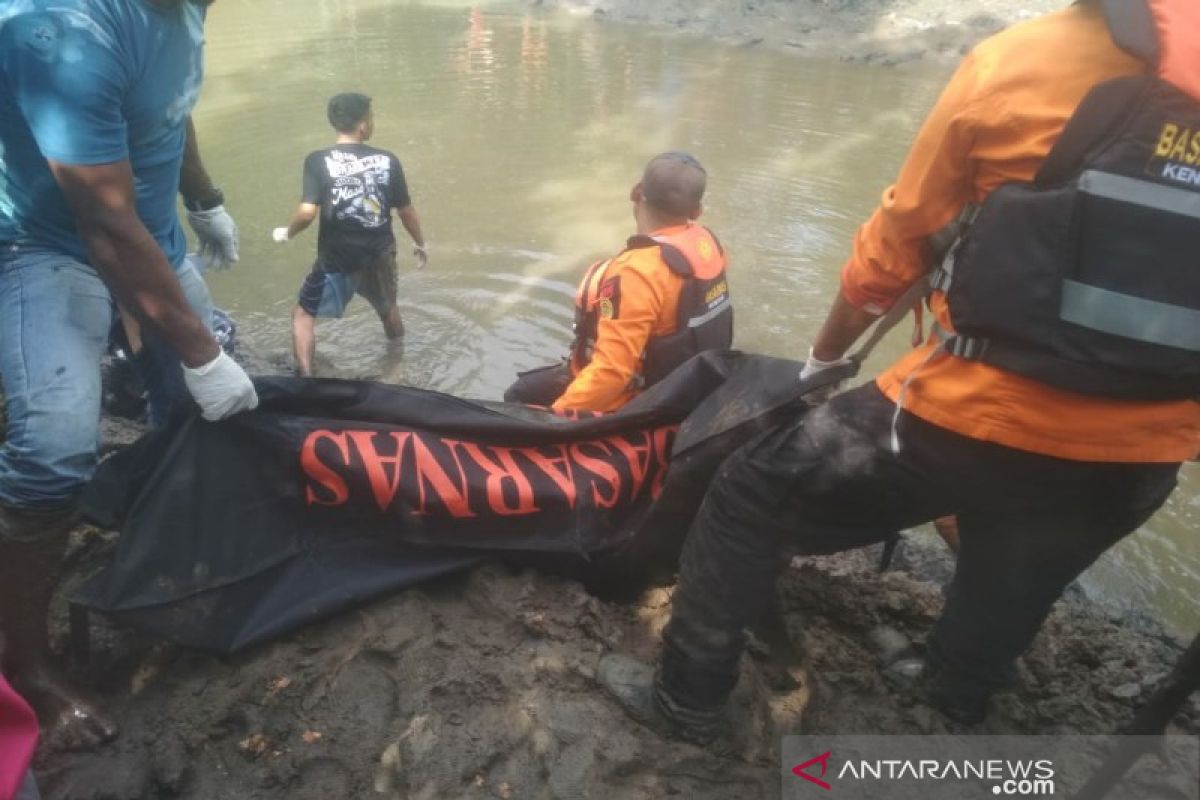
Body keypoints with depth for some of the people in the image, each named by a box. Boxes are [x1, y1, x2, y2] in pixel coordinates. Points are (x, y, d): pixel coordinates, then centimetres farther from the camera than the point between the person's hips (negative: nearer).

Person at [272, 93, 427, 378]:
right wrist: (421, 244, 18)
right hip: (380, 255, 3)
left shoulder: (318, 161, -13)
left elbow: (307, 212, -21)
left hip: (336, 259, -3)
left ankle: (306, 378, 0)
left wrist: (287, 233, 0)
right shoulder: (387, 160, -5)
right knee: (388, 308, 29)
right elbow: (406, 210, 2)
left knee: (303, 315, 13)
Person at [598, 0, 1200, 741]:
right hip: (1139, 457, 5)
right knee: (1009, 598, 31)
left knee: (751, 495, 14)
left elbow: (893, 249, 2)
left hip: (973, 415, -4)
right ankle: (955, 711, 58)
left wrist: (822, 359, 18)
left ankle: (686, 697, 27)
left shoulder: (1020, 64, -6)